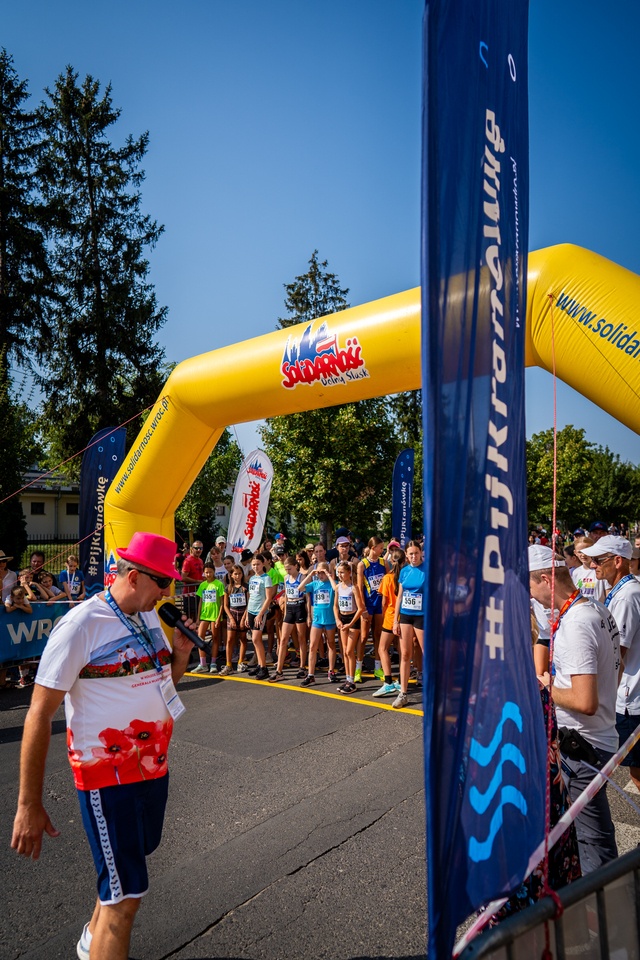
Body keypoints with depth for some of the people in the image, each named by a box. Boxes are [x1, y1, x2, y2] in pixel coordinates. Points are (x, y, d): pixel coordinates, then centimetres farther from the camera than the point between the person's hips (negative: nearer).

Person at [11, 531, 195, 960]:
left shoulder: (149, 615, 2)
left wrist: (181, 651, -7)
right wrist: (29, 805, -16)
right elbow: (39, 715, -17)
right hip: (108, 775, -8)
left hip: (153, 765, 8)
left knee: (129, 861, 25)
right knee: (126, 897, -2)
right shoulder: (81, 625, -20)